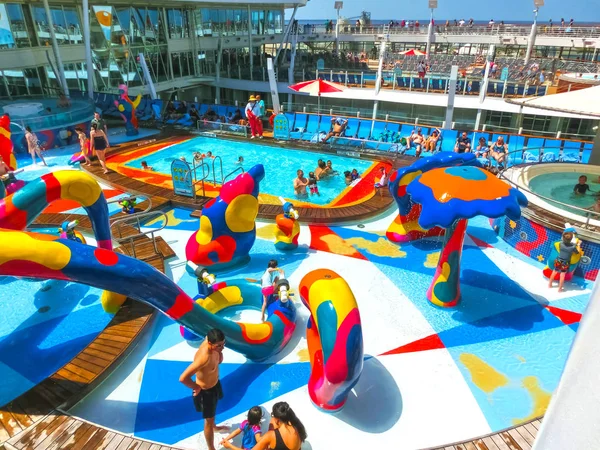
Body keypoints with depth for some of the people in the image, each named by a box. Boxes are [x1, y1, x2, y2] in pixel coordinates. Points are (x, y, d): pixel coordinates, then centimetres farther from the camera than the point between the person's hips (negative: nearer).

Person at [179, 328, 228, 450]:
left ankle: (214, 427, 65)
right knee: (209, 420, 15)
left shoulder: (210, 342, -18)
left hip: (215, 384, 8)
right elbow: (183, 378, -41)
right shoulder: (204, 357, -42)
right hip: (206, 391, -8)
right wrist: (196, 387, -25)